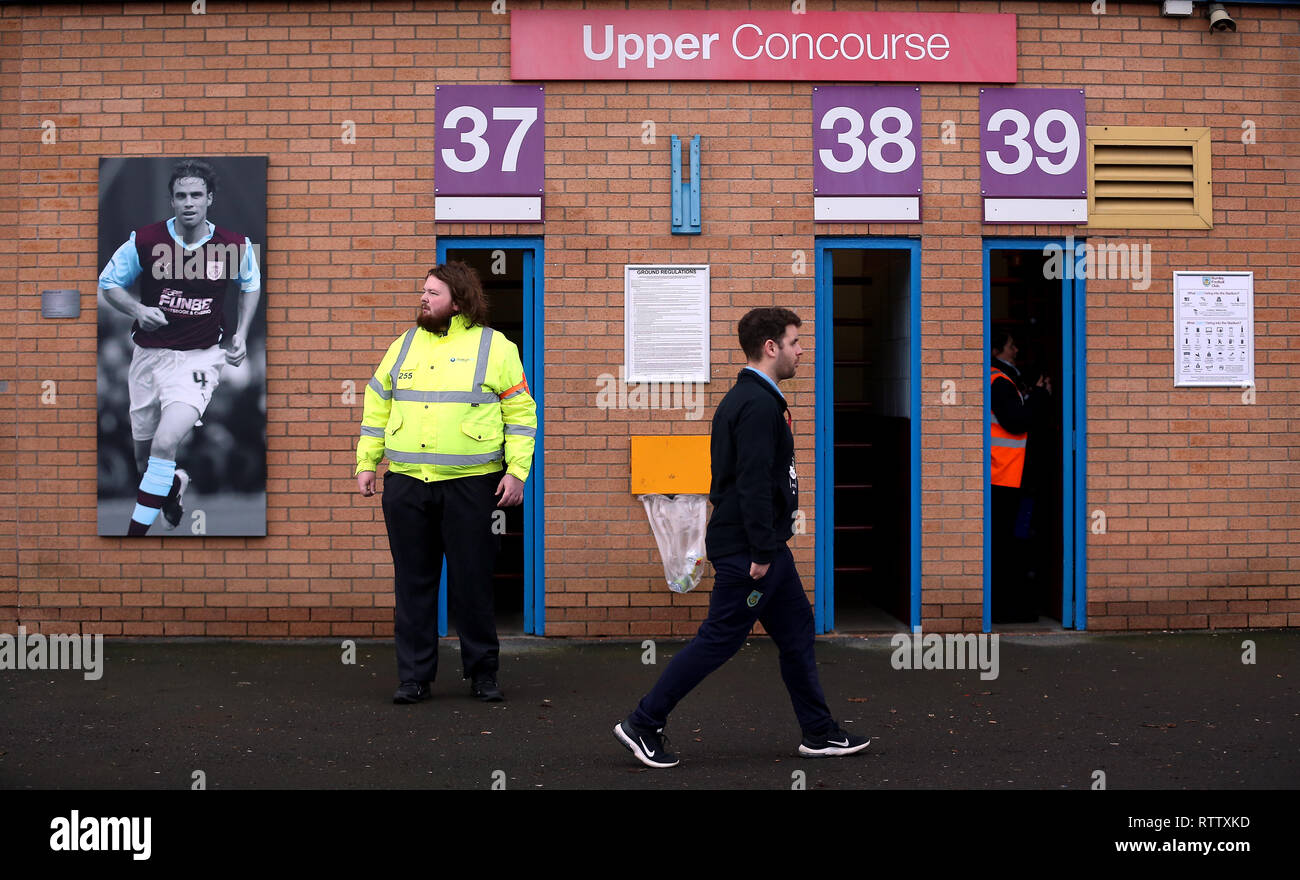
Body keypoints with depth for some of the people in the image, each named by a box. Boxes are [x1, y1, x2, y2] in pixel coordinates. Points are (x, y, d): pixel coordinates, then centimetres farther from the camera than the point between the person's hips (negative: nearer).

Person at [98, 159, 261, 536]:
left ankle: (136, 531, -10)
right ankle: (175, 484, 50)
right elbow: (108, 283, 6)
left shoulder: (236, 246, -5)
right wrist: (138, 310, -14)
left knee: (164, 445, -23)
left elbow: (251, 285, 16)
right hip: (150, 353, 2)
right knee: (144, 455, 13)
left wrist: (241, 335, 5)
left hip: (200, 358, -2)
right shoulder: (144, 240, -8)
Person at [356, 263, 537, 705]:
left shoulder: (495, 348, 1)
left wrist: (516, 471, -7)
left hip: (470, 486, -3)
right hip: (405, 486, 4)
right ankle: (414, 676, 14)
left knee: (472, 584, 3)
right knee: (413, 584, 6)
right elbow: (377, 408, 18)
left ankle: (483, 673, 16)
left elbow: (520, 414, 0)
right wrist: (365, 463, 12)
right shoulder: (403, 346, 13)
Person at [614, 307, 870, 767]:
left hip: (764, 545, 11)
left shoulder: (747, 398, 15)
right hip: (747, 550, -11)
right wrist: (762, 551, -22)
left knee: (796, 630, 14)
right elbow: (754, 483, -24)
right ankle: (642, 724, 3)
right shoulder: (758, 404, -18)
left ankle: (819, 733, 22)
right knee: (719, 639, -4)